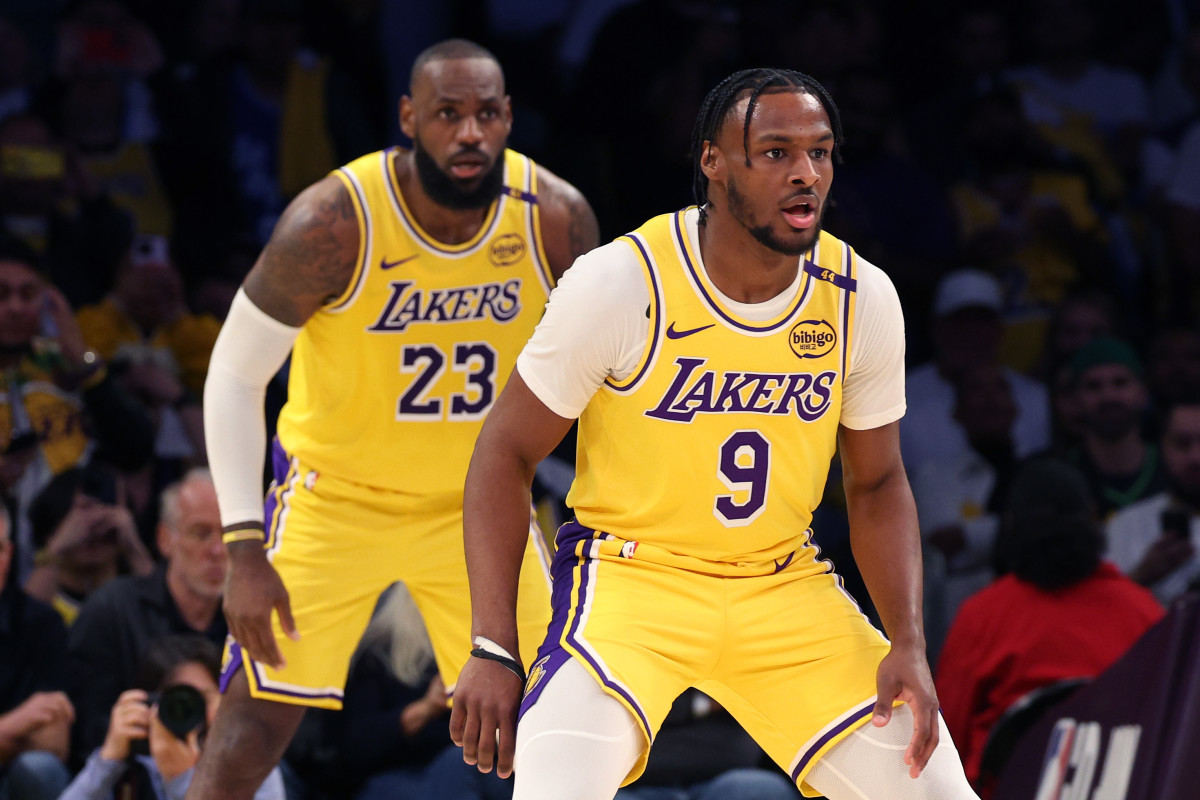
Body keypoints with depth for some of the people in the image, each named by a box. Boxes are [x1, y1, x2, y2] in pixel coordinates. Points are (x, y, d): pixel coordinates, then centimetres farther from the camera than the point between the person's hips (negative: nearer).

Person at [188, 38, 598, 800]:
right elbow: (235, 375, -15)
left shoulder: (558, 218, -15)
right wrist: (246, 550, -19)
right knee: (251, 733, -10)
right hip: (336, 498, -3)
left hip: (480, 503, 3)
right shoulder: (334, 221, -25)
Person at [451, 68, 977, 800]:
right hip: (632, 569, -4)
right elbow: (507, 454, -9)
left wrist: (909, 646, -6)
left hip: (785, 584, 4)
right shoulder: (621, 284, -17)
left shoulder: (861, 298, -6)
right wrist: (494, 650, -15)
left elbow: (877, 484, 8)